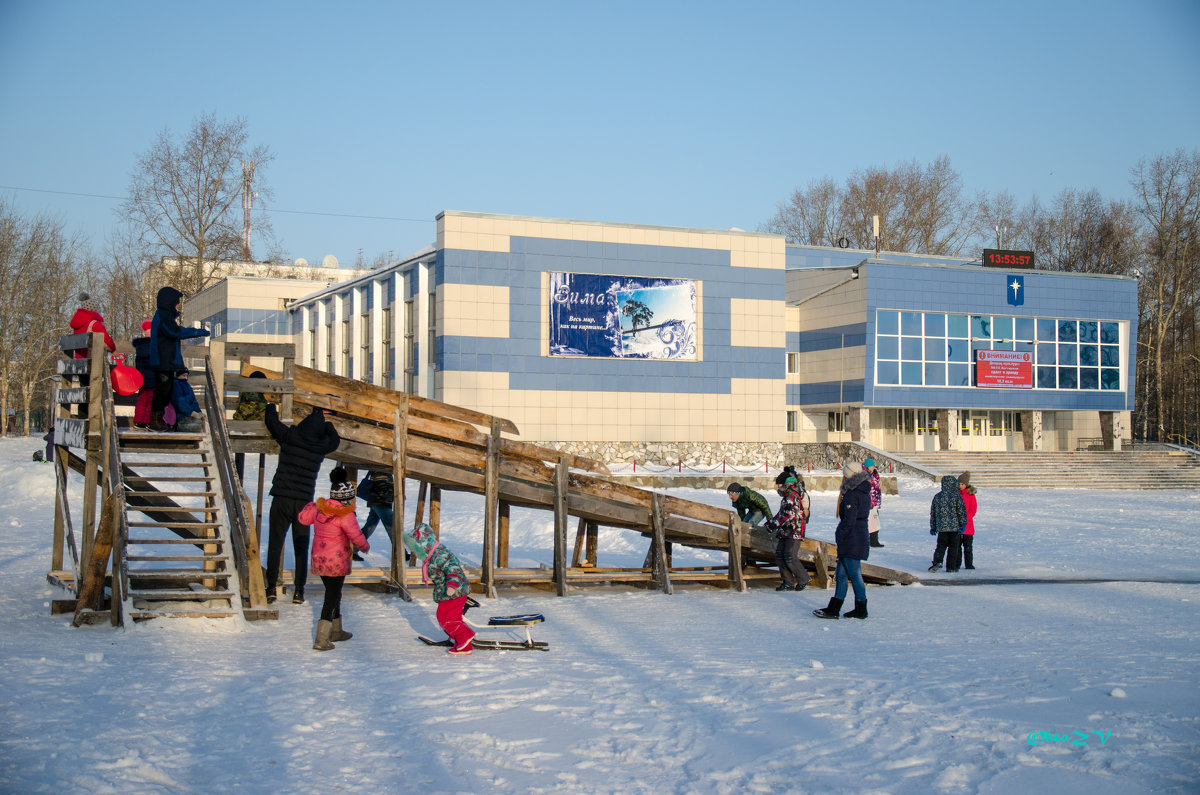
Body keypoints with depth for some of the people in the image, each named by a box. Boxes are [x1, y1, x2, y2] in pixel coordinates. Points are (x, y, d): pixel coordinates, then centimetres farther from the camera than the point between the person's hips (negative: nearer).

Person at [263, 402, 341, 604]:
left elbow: (270, 420, 10)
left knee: (275, 544, 3)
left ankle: (271, 588, -1)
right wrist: (325, 421, 36)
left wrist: (272, 407, 31)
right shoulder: (322, 446, 3)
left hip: (282, 499, -2)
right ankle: (299, 592, 7)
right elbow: (335, 439, 26)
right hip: (304, 502, 2)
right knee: (301, 548, 8)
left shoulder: (290, 436, -4)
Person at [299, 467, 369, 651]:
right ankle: (321, 640, -4)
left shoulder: (319, 509, 1)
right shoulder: (346, 515, -19)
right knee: (333, 596, -1)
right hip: (336, 562, -7)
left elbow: (304, 517, 18)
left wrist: (310, 505, 36)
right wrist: (365, 546, 8)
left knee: (333, 593, 22)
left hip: (319, 559, 7)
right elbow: (357, 538, -13)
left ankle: (336, 631, 36)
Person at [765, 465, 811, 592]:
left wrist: (774, 524, -22)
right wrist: (771, 521, 26)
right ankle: (788, 582, 9)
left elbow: (789, 515, -24)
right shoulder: (788, 496, 17)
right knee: (779, 556, 4)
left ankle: (803, 580, 5)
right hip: (785, 532, 10)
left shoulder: (792, 496, -16)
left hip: (795, 531, -10)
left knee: (790, 558, -12)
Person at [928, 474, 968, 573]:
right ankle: (951, 567, 5)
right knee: (953, 547, 6)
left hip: (942, 527, 3)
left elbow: (933, 513, 12)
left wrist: (933, 527, 19)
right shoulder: (957, 496, -5)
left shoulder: (937, 496, 7)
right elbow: (961, 511, -10)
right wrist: (963, 524, -5)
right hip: (955, 526, -3)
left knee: (941, 545, 9)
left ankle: (937, 561, -13)